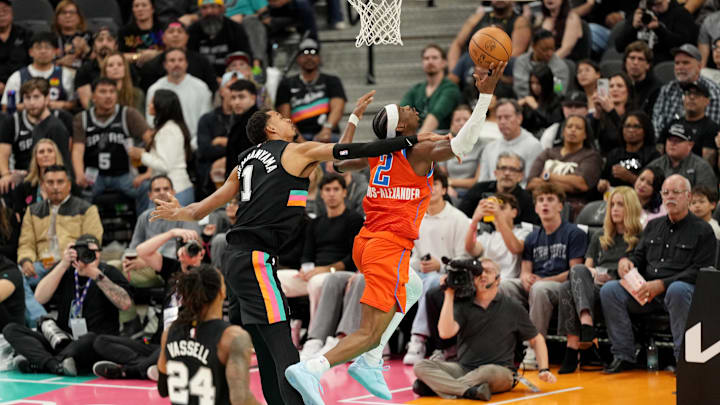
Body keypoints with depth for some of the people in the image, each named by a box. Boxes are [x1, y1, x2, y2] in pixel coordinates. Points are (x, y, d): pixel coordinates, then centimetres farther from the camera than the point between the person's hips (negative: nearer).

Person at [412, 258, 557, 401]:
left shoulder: (512, 308, 7)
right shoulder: (463, 305, 9)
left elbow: (536, 339, 15)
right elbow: (445, 332, -8)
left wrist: (544, 370, 1)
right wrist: (449, 295, -6)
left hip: (500, 372, -2)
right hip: (464, 368, 3)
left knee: (489, 371, -40)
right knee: (421, 366, -21)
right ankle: (469, 390, -41)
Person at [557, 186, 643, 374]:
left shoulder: (640, 238, 16)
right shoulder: (599, 238, 32)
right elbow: (587, 266, 23)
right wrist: (593, 273, -1)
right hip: (593, 284, 5)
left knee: (569, 287, -33)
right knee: (577, 270, -32)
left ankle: (573, 347, -48)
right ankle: (587, 324, -50)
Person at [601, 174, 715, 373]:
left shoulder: (702, 230, 4)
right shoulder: (654, 226, 23)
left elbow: (699, 271, -6)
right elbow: (639, 256, 25)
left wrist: (662, 285, -17)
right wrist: (626, 261, -2)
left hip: (680, 287, -5)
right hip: (646, 290, 5)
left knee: (678, 290, -41)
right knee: (609, 290, -18)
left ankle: (683, 357, -33)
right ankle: (623, 356, -18)